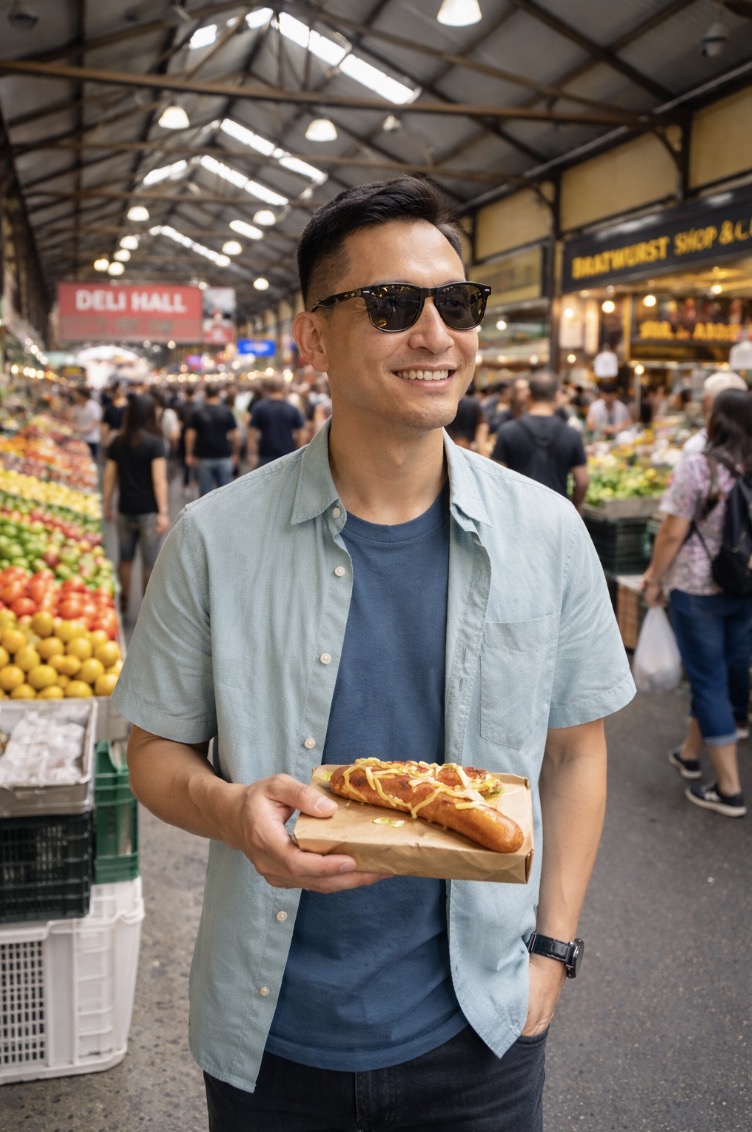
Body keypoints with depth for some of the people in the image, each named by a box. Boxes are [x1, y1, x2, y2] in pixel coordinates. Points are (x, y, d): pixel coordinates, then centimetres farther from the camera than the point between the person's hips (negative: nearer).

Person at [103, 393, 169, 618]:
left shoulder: (118, 442, 4)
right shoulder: (154, 442, -11)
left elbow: (110, 476, 6)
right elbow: (159, 480, -15)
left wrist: (107, 505, 15)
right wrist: (163, 511, -15)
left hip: (125, 509, 5)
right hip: (149, 511, -5)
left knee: (125, 558, 18)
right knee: (150, 562, 4)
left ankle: (124, 600, 28)